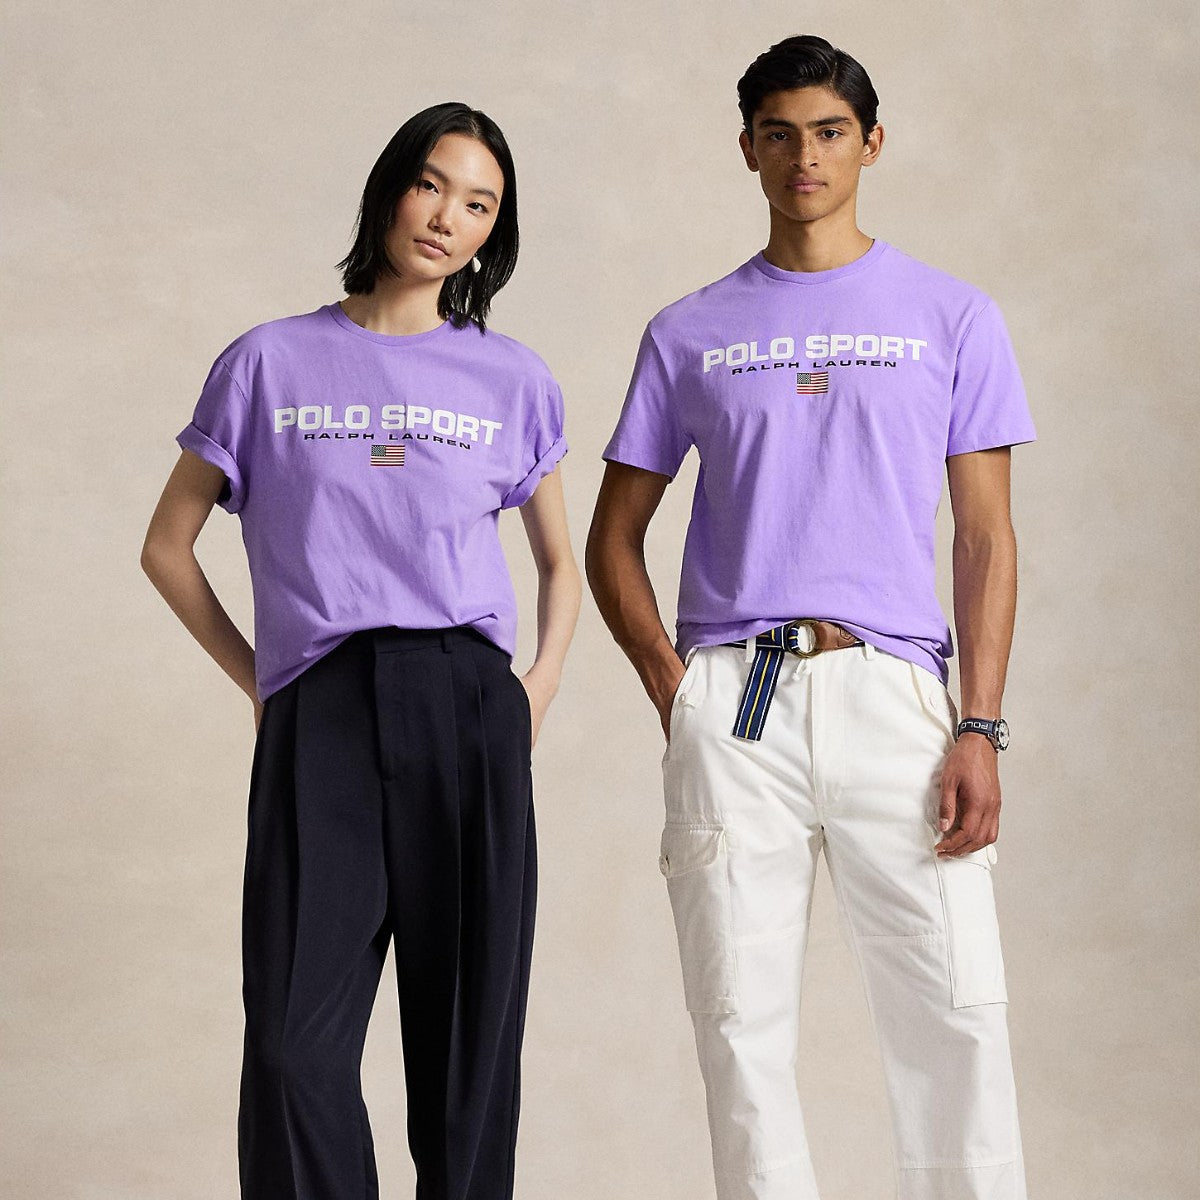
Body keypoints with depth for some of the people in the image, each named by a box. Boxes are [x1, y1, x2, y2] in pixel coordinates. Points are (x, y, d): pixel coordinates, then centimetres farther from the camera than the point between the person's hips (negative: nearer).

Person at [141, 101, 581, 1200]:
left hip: (468, 707, 1)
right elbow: (168, 546, 15)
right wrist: (258, 683, 7)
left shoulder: (510, 380, 13)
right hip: (320, 715, -1)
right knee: (299, 1042, -8)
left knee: (470, 1031, 2)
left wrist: (540, 688, 8)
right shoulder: (271, 364, 9)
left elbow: (559, 558, 24)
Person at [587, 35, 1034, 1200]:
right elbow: (613, 538, 15)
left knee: (955, 1014, -6)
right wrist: (674, 690, 0)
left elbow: (985, 538, 5)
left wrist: (978, 728, -5)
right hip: (730, 703, 1)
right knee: (741, 1018, 3)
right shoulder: (688, 334, 13)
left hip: (892, 695, -1)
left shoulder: (952, 318, 9)